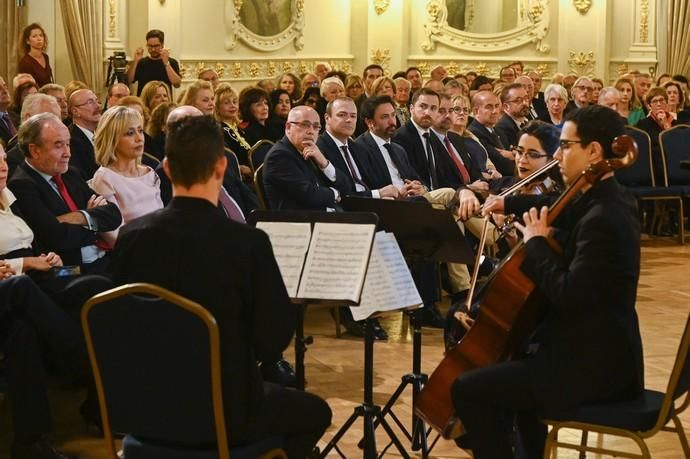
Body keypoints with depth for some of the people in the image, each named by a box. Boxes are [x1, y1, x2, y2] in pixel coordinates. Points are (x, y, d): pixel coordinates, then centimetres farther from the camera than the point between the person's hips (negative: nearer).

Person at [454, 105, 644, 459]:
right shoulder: (606, 202, 8)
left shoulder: (604, 219, -24)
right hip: (601, 353, 11)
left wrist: (536, 244, -17)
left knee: (469, 389, -12)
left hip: (592, 367, -11)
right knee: (514, 363, 35)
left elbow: (568, 294, -30)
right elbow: (561, 214, 29)